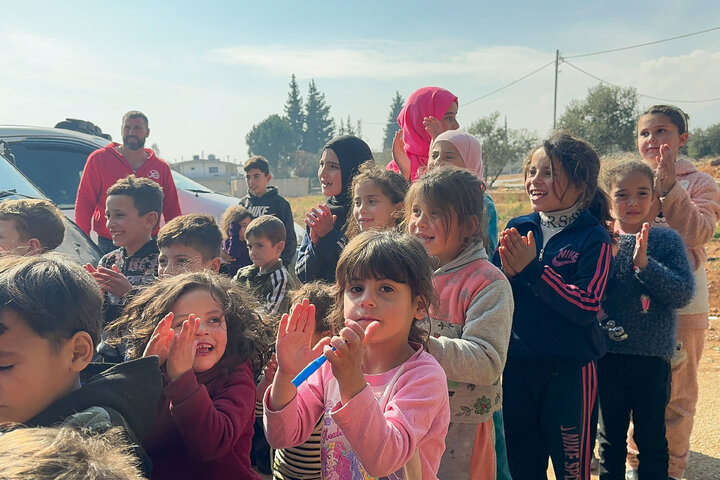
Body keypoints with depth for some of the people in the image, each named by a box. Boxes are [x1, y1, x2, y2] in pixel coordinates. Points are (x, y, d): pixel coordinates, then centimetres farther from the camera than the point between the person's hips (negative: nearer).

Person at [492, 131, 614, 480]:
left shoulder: (593, 238, -10)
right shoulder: (518, 229, 2)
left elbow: (586, 306, -21)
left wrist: (532, 269, -23)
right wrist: (507, 272, -18)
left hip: (570, 368, -4)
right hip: (518, 364, 4)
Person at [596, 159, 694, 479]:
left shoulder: (667, 241, -3)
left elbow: (683, 294, -12)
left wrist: (644, 263, -22)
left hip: (653, 356, -1)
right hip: (609, 354, 1)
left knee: (651, 438, 13)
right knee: (610, 436, 16)